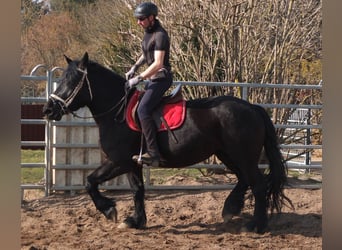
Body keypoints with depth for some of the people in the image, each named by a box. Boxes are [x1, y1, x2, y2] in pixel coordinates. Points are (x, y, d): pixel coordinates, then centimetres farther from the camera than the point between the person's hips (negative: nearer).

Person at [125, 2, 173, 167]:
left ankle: (153, 153, -32)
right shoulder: (148, 32, 10)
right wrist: (135, 67, 12)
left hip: (161, 78, -11)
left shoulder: (160, 35, -19)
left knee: (143, 109, -26)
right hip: (153, 78, 11)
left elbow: (158, 63, -25)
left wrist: (138, 79, -23)